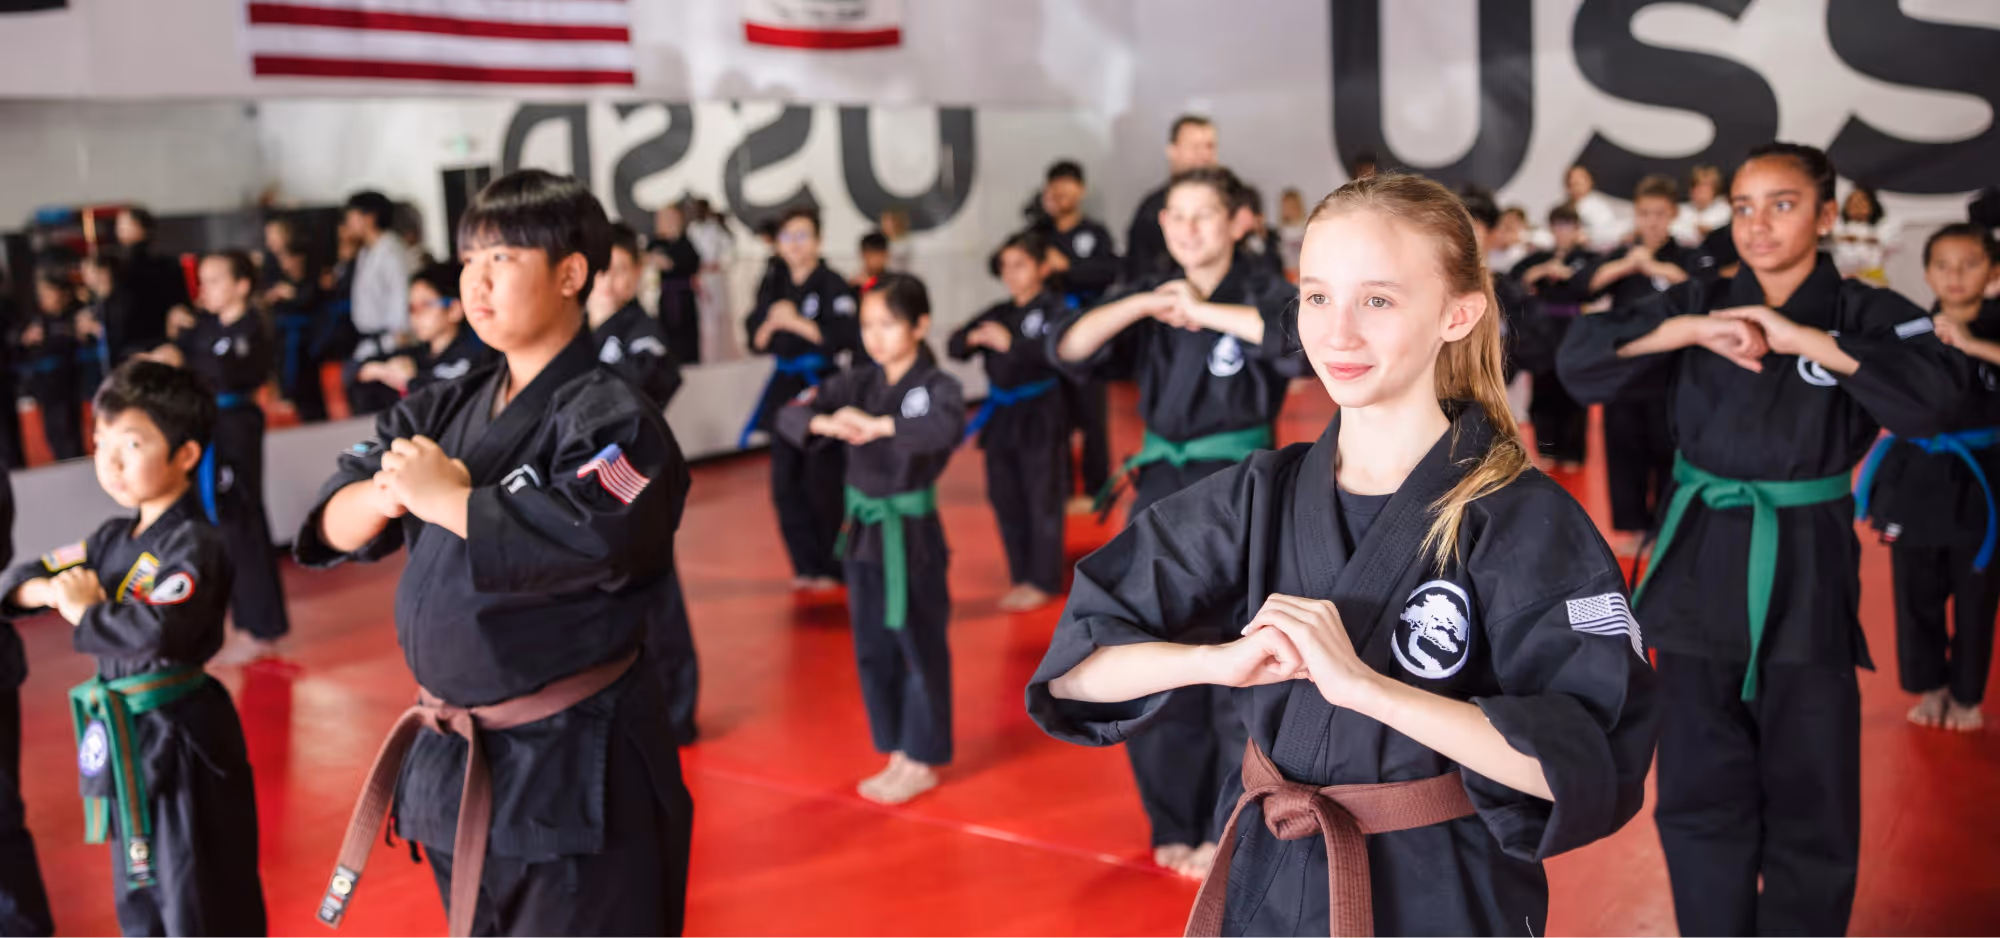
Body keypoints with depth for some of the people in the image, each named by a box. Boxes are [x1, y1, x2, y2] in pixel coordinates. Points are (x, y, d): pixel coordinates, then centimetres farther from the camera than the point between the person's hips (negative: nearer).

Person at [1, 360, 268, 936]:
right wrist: (51, 589, -9)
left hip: (180, 742, -9)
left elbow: (157, 631, -33)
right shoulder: (114, 538, 9)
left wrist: (84, 610, -16)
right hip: (125, 738, 9)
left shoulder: (194, 546, -17)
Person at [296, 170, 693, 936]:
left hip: (573, 771, -7)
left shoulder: (611, 419, -15)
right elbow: (334, 527, 4)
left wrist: (445, 498, -19)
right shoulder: (448, 410, 8)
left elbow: (589, 541, -32)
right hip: (453, 759, 7)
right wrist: (389, 493, -19)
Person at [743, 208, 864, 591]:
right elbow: (757, 342, 10)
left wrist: (796, 323, -19)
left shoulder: (832, 285, -8)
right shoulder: (772, 285, 10)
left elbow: (844, 338, -16)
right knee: (786, 485, 6)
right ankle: (806, 566, 17)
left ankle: (831, 567, 9)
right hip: (785, 387, 6)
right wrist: (770, 325, -11)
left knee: (822, 483, -5)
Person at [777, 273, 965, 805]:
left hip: (913, 534, -5)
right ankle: (897, 751, 27)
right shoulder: (858, 383, 4)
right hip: (865, 531, 5)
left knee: (920, 645, 3)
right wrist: (824, 423, -27)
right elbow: (790, 416, -5)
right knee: (873, 647, 12)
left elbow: (948, 427, -32)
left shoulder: (937, 386, -9)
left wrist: (880, 424, -40)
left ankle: (923, 761, 17)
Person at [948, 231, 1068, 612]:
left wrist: (1011, 343, -26)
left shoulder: (1053, 310, -8)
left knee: (1042, 501, 0)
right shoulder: (998, 313, 11)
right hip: (1001, 416, 7)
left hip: (1040, 416, -7)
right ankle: (1022, 577, 25)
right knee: (1006, 501, 12)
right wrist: (971, 339, -11)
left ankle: (1042, 582, 12)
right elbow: (954, 346, 11)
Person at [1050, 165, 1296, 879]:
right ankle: (1179, 822, 25)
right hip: (1162, 498, 5)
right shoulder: (1148, 301, 8)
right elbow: (1068, 349, -6)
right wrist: (1141, 306, -20)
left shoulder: (1263, 296, -6)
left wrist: (1203, 310, -25)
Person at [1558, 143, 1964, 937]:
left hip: (1807, 576, -2)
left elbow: (1932, 399, -20)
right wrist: (1691, 331, -19)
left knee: (1812, 808, 6)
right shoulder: (1698, 303, 4)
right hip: (1702, 567, 2)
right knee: (1701, 797, 9)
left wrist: (1803, 338, -22)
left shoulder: (1868, 315, -1)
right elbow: (1580, 361, -6)